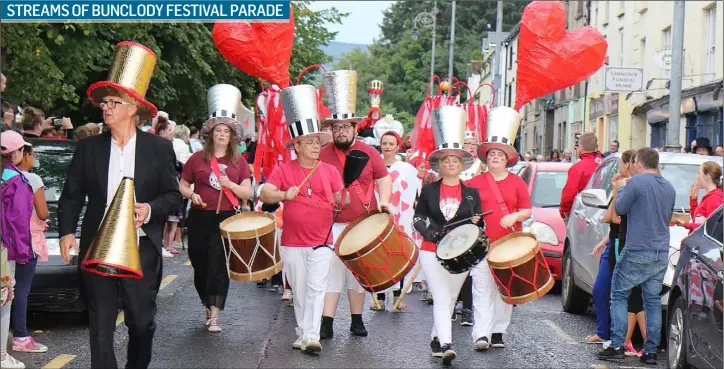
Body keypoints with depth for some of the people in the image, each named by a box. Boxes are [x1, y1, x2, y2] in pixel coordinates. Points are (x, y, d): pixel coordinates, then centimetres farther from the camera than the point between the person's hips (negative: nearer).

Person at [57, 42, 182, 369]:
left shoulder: (159, 148, 0)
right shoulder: (88, 148, 4)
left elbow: (173, 195, 1)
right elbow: (71, 196, 5)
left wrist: (150, 210, -19)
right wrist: (66, 232, -9)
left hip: (142, 250, -1)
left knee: (142, 321, 11)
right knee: (100, 324, 1)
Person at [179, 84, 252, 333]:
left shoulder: (238, 162, 6)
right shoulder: (198, 159, 5)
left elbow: (248, 194, 4)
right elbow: (182, 185, 12)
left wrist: (230, 184, -13)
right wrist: (192, 195, -9)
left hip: (227, 219, -1)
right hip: (200, 219, 1)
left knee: (219, 265, -8)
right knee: (200, 265, 7)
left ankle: (215, 316, -7)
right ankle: (209, 307, 28)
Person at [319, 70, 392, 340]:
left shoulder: (369, 152, 2)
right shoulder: (322, 155, 1)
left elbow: (384, 178, 9)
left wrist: (384, 200, -6)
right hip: (332, 224, -1)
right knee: (331, 271, -3)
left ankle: (357, 321, 19)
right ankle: (326, 324, -1)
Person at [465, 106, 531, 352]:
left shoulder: (517, 183, 7)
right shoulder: (475, 182, 5)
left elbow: (527, 211, 6)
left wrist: (514, 216, -13)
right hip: (482, 244, -1)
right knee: (482, 289, -7)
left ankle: (498, 331, 16)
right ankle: (481, 333, -11)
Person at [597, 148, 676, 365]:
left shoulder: (637, 182, -12)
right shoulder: (669, 188, 11)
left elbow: (619, 209, -6)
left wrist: (622, 189, 11)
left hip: (637, 252, -6)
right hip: (661, 253, 6)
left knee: (619, 296, 5)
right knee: (653, 300, 10)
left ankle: (617, 347, 0)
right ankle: (651, 351, 8)